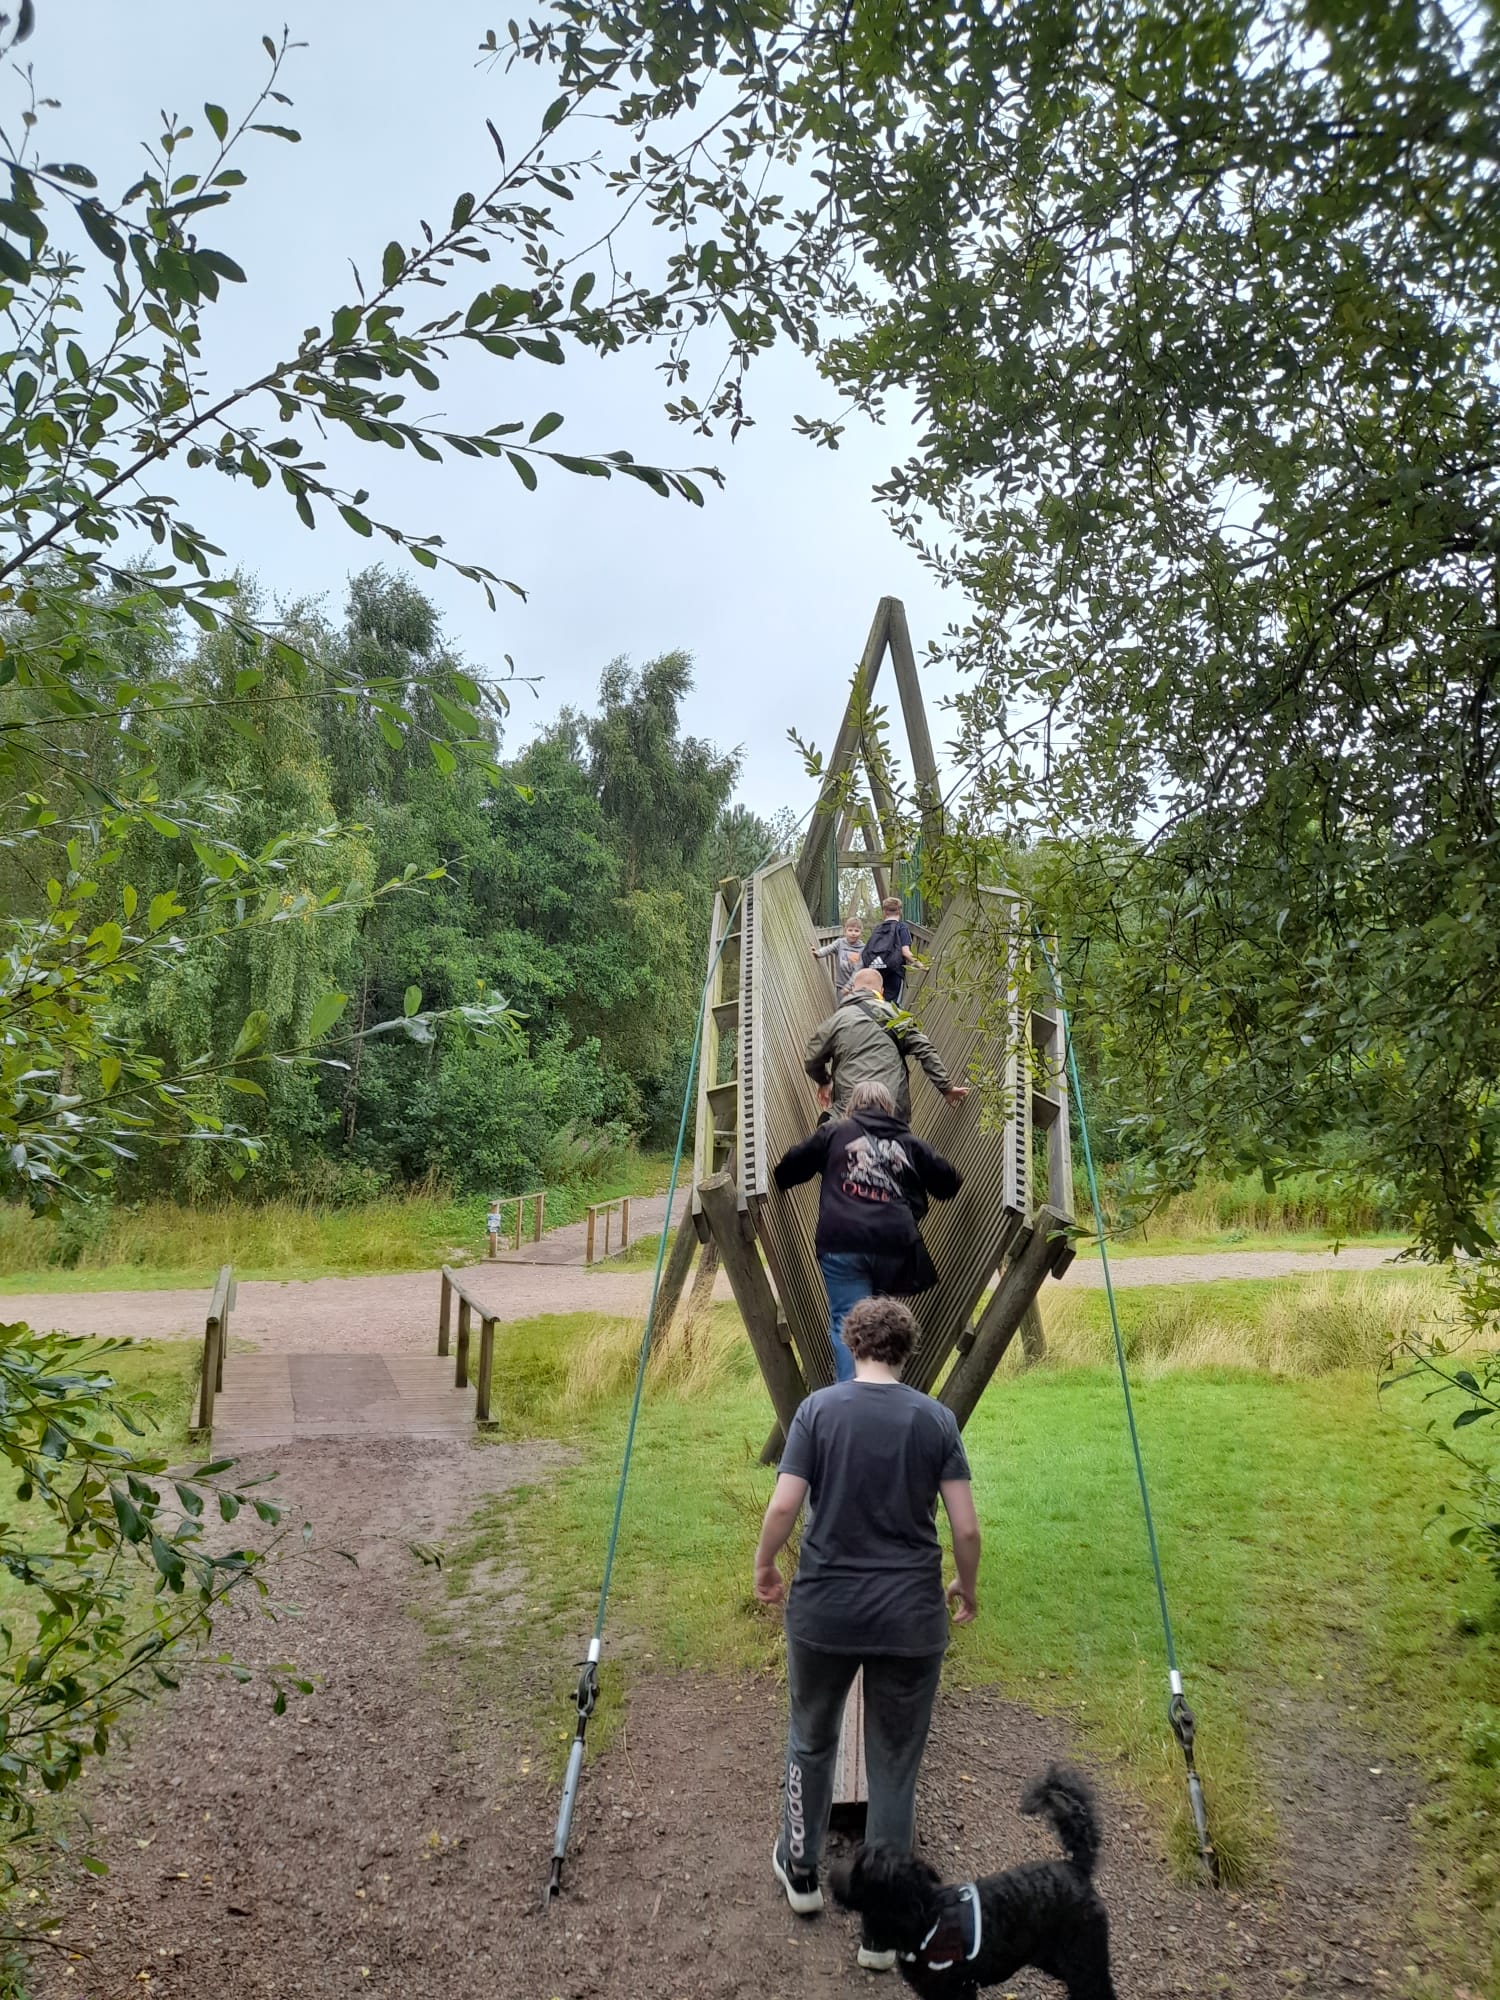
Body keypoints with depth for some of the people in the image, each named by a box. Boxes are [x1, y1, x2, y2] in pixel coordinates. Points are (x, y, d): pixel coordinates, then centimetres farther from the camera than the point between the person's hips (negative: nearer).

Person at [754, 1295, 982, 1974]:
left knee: (811, 1739, 24)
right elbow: (966, 1526, -6)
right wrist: (967, 1587, 12)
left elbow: (782, 1507, -12)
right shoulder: (936, 1418, -5)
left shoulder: (819, 1408, -8)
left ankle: (800, 1871, 41)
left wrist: (764, 1566, 6)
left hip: (824, 1609, 0)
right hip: (911, 1616, 0)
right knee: (894, 1769, 12)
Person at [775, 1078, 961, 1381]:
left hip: (842, 1243, -2)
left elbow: (790, 1167, 14)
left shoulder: (833, 1133, 14)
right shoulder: (910, 1143, 19)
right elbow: (949, 1183, 24)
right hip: (895, 1244, 2)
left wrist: (779, 1182, 37)